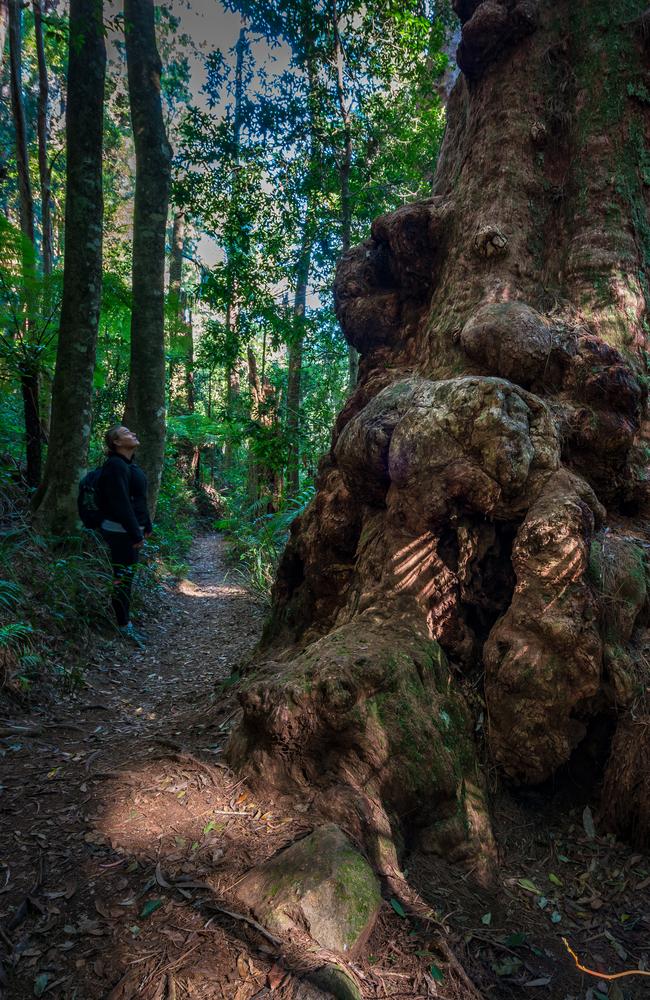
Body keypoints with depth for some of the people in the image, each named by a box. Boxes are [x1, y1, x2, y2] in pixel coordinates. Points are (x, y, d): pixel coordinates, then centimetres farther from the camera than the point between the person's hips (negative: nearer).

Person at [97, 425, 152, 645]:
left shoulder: (129, 464, 13)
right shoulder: (116, 466, -18)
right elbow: (121, 504, -22)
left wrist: (146, 526, 17)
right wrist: (135, 534, -21)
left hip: (131, 528, 10)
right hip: (121, 531, -10)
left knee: (126, 575, 16)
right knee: (122, 576, -2)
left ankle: (124, 616, 28)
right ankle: (124, 625, 6)